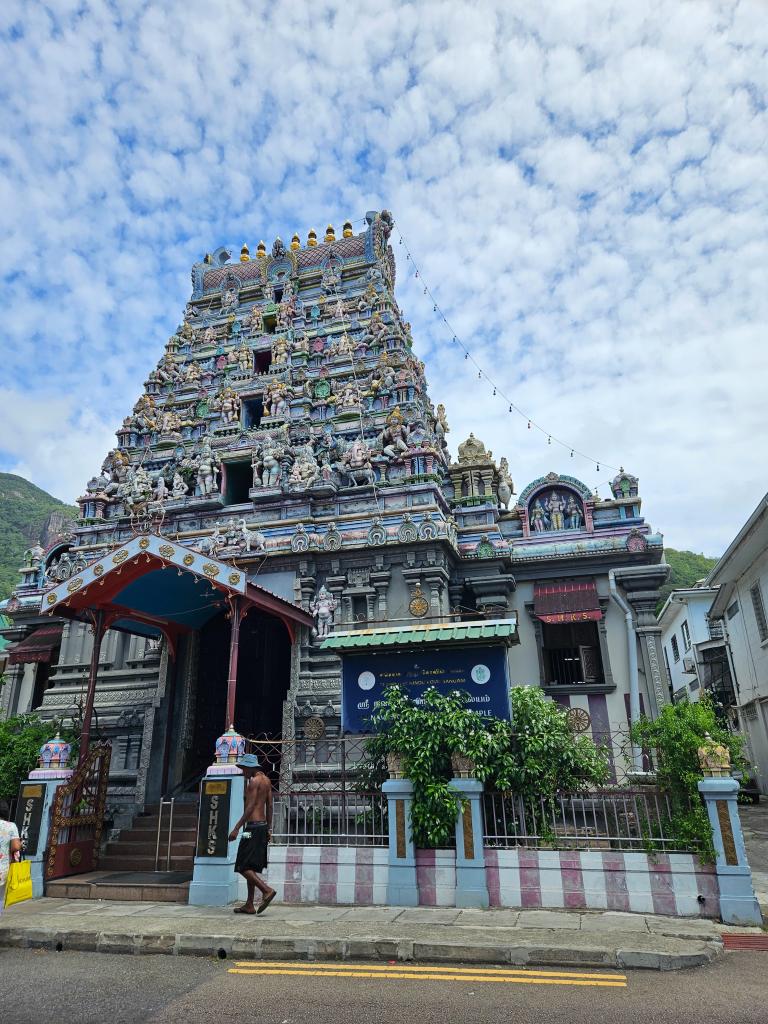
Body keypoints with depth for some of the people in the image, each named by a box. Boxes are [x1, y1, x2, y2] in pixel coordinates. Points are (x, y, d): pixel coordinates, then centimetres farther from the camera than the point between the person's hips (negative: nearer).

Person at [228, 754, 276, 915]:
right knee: (251, 867, 14)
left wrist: (236, 828, -18)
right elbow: (269, 806, 18)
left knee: (243, 867, -8)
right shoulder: (266, 780, 16)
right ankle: (249, 905, 17)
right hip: (263, 826, 10)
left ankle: (267, 890, -17)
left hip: (253, 826, -10)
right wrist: (268, 828, 21)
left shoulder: (254, 781, -12)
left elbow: (250, 807, -19)